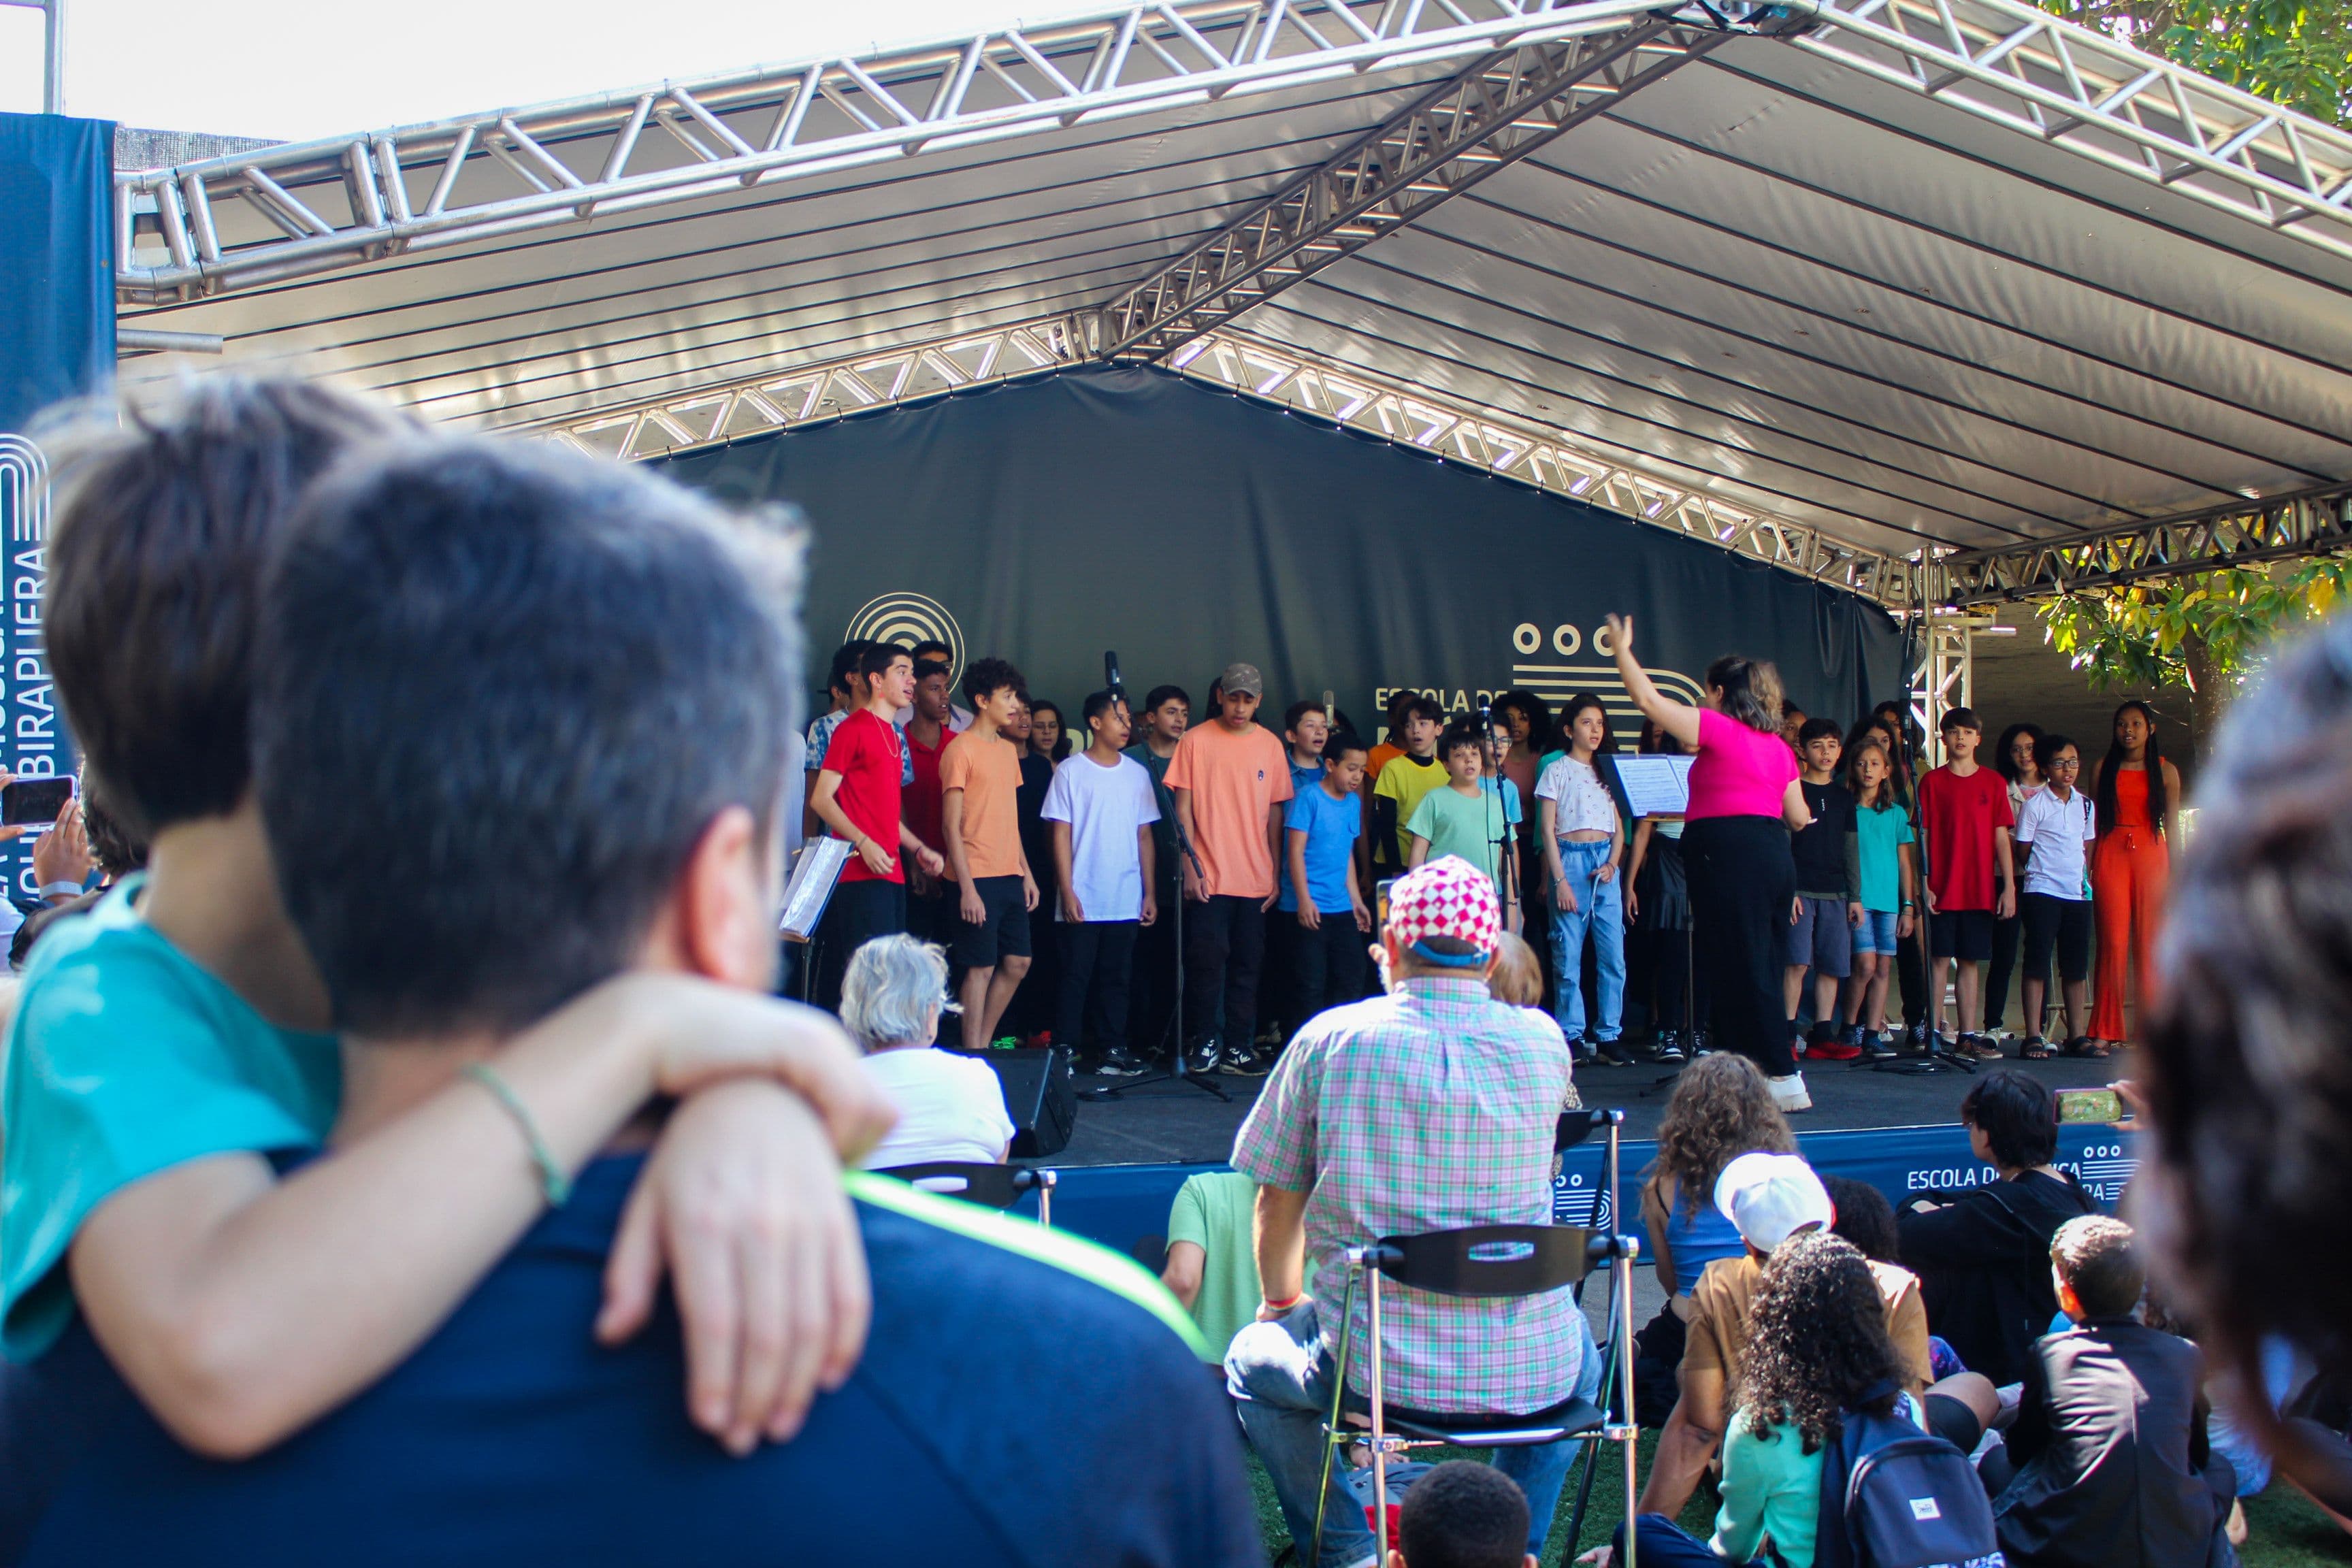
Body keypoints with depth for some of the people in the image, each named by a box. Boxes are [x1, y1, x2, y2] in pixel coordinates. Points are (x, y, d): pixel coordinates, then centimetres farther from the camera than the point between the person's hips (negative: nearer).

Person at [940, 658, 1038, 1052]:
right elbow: (951, 825, -11)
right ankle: (973, 1057, 4)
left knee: (1017, 962, 9)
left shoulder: (1008, 749, 16)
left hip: (1011, 876, 8)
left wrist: (1026, 872, 14)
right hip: (979, 878, -8)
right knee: (981, 967, -4)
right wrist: (967, 887, -16)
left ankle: (983, 1045, 20)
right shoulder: (961, 749, -8)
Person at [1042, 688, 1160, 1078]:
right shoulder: (1071, 771, -1)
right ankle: (1065, 1050, 6)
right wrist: (1067, 892, -9)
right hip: (1083, 901, -3)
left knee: (1116, 977, 7)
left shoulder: (1137, 773, 10)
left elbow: (1145, 836, 12)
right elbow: (1061, 835, -3)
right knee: (1076, 976, 0)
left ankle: (1111, 1047, 14)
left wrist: (1150, 893, 7)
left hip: (1126, 901, 4)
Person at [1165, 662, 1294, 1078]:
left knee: (1247, 965, 6)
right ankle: (1205, 1042, 10)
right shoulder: (1196, 741, 0)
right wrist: (1190, 868, -7)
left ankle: (1239, 1046, 14)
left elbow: (1275, 812, 11)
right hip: (1209, 878, -3)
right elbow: (1183, 808, -1)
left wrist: (1274, 874, 7)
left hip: (1255, 880, 3)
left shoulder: (1270, 745, 8)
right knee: (1207, 959, -4)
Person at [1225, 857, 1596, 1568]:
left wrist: (1282, 1301, 25)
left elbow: (1277, 1201, 4)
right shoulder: (1543, 1042, -2)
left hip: (1379, 1369, -2)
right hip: (1531, 1374, 2)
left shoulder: (1329, 1039, -7)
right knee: (1580, 1350, 38)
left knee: (1253, 1357, 29)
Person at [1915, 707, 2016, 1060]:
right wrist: (1923, 884, -7)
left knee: (1971, 961, 7)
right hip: (1942, 889, -2)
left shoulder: (1994, 782, 7)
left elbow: (2001, 836, 7)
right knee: (1939, 959, -1)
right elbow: (1921, 835, 0)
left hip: (1980, 889, 2)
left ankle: (1969, 1036, 11)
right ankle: (1933, 1034, 3)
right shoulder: (1932, 781, 2)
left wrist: (2009, 886, 1)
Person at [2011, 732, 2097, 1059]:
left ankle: (2077, 1036, 14)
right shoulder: (2035, 804, -4)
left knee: (2077, 966, 8)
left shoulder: (2085, 804, 11)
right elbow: (2022, 848, -1)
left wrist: (2083, 873, 8)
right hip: (2042, 892, -5)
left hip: (2078, 893, 5)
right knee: (2037, 963, -6)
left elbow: (2087, 845, 19)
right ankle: (2034, 1037, -5)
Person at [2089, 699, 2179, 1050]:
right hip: (2111, 856, 0)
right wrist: (2088, 867, 1)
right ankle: (2108, 1029, 0)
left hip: (2151, 855, 0)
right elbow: (2094, 822, 9)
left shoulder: (2166, 771, 9)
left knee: (2149, 942, -3)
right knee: (2112, 942, -3)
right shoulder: (2104, 769, 11)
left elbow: (2172, 826, 7)